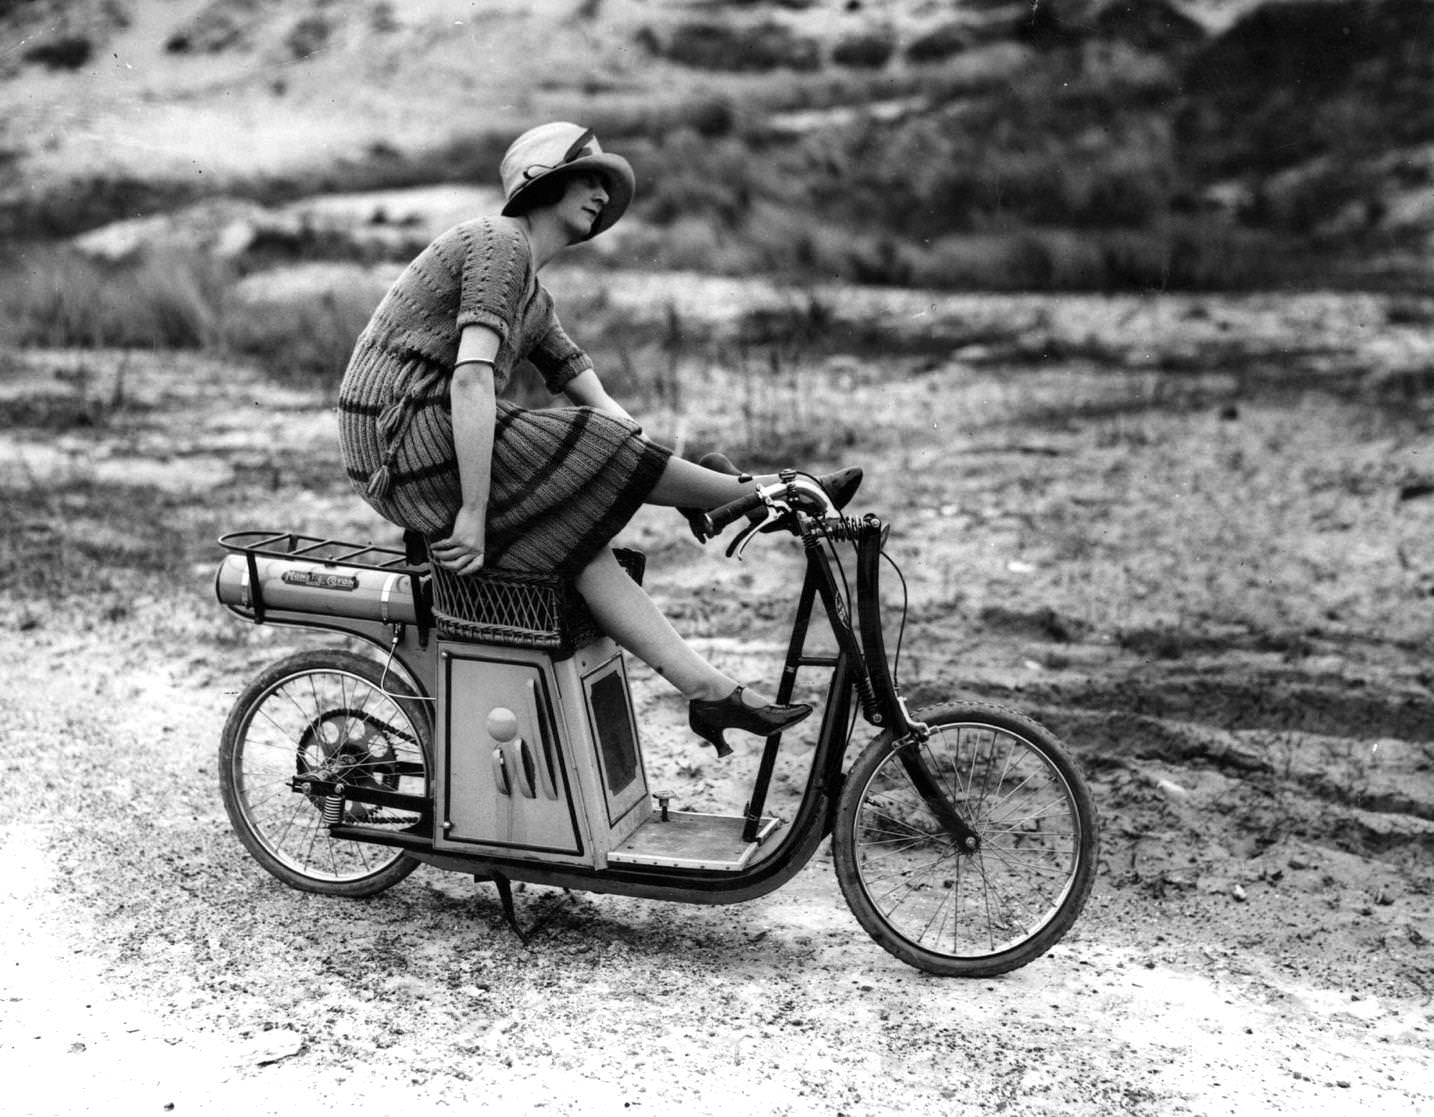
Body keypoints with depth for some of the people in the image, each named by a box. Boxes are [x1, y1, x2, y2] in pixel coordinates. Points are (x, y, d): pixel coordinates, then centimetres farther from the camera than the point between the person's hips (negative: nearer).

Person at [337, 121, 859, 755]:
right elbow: (471, 380, -21)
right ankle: (755, 492, 6)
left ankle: (710, 692, -11)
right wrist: (474, 514, -25)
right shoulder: (499, 241, -9)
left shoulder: (534, 299, 22)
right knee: (598, 450, -12)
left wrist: (668, 474, 4)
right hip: (407, 435, -9)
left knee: (584, 543, -6)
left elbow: (598, 403, 17)